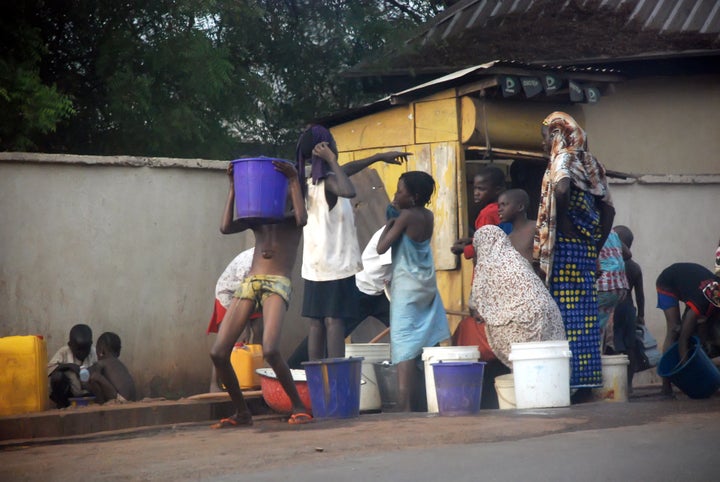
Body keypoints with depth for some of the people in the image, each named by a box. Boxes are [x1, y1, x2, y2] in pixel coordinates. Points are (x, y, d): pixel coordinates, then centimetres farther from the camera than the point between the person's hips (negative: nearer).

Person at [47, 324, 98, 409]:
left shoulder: (94, 353, -9)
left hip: (87, 391, 2)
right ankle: (61, 402, -3)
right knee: (57, 375, -30)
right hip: (69, 391, -2)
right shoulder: (63, 352, -13)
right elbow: (49, 368, -21)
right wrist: (68, 365, -32)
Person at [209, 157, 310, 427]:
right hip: (249, 284, 5)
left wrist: (294, 179, -5)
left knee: (270, 350, -27)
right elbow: (226, 227, 7)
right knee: (218, 353, -5)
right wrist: (233, 188, 9)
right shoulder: (256, 217, 24)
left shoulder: (291, 217, 15)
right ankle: (241, 413, 11)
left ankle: (298, 407, -10)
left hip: (278, 284, -5)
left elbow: (302, 219, -10)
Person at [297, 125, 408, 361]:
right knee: (334, 322, -10)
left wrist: (380, 157, 32)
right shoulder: (328, 182, -14)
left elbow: (344, 171, 26)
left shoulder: (311, 182, 12)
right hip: (336, 264, -8)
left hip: (314, 267, 8)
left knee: (316, 324, 5)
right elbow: (348, 191, -37)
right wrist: (332, 161, -25)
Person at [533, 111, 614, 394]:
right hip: (586, 250, 8)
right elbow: (607, 210, 17)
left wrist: (564, 220, -15)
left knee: (565, 313, -7)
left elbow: (562, 188, -30)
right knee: (585, 314, 8)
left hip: (564, 246, -8)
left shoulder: (563, 159, -6)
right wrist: (596, 247, 19)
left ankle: (569, 380, -9)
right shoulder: (589, 164, 16)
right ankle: (587, 382, 8)